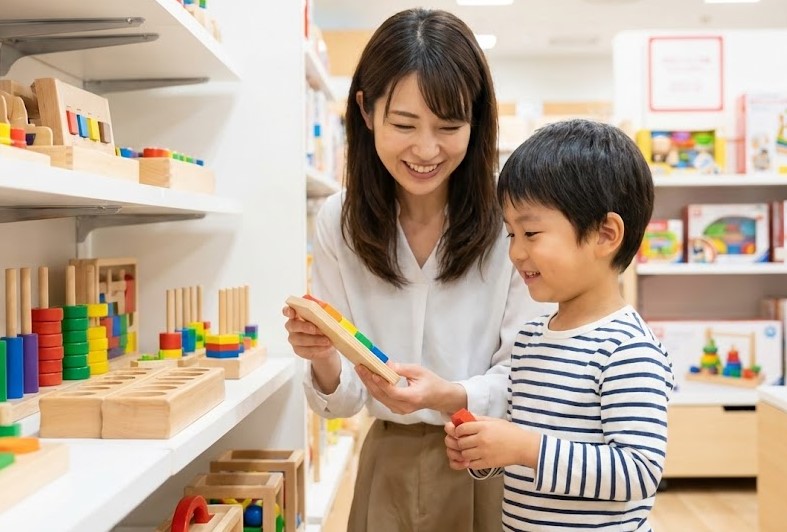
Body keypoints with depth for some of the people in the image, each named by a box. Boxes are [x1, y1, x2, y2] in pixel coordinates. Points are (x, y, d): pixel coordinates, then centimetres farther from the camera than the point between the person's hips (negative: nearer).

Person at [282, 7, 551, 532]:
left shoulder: (510, 218, -16)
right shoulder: (338, 222, -7)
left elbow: (522, 377, -11)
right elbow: (343, 401, -4)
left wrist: (451, 396, -29)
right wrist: (325, 362, -25)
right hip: (389, 465, 3)